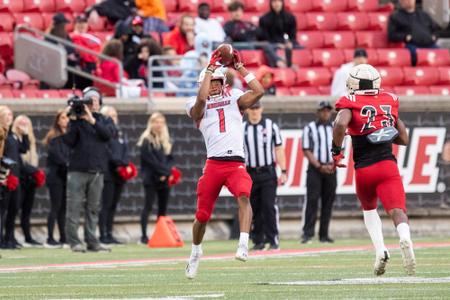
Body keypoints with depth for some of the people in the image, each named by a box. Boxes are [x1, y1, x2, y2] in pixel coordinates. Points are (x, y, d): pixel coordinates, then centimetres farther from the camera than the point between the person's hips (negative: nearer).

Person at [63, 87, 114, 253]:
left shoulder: (105, 121, 12)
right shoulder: (77, 119, 3)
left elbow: (108, 134, -8)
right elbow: (69, 141, -6)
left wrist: (92, 120, -19)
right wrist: (73, 121, -14)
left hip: (97, 171, 3)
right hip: (77, 170, -3)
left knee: (93, 208, 5)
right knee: (74, 206, -6)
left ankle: (92, 241, 8)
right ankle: (74, 241, -4)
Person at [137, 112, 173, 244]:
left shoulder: (166, 141, 15)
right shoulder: (146, 141, -4)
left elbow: (170, 159, 10)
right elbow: (151, 160, -12)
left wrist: (166, 173, -7)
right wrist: (164, 170, -13)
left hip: (164, 179, 6)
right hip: (151, 178, -6)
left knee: (163, 208, 5)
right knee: (148, 206, -8)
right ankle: (144, 235, -9)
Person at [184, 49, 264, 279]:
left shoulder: (234, 98, 15)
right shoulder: (197, 106, 8)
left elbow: (258, 91, 1)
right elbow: (202, 98, -15)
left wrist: (239, 67, 3)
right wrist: (210, 67, -10)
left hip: (236, 163, 0)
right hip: (214, 163, 0)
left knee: (243, 196, -30)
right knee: (203, 215, 8)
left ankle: (243, 245, -37)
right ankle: (195, 252, 35)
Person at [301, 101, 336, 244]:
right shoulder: (310, 128, 1)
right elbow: (307, 150, -4)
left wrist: (333, 165, -7)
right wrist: (320, 166, -14)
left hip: (330, 169, 4)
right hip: (315, 168, -4)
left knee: (328, 202, 3)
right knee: (311, 201, -12)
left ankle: (324, 235, 7)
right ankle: (307, 233, -14)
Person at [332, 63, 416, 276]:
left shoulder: (350, 103, 0)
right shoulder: (389, 102, 13)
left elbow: (341, 124, -23)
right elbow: (404, 139, 18)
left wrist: (336, 151, -8)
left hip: (364, 170, -1)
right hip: (388, 166, 1)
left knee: (368, 208, 25)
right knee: (397, 210, -12)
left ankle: (380, 250, 8)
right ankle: (405, 239, -44)